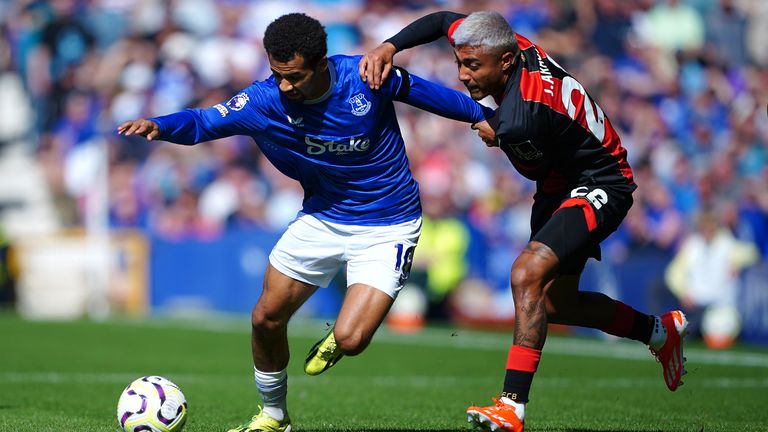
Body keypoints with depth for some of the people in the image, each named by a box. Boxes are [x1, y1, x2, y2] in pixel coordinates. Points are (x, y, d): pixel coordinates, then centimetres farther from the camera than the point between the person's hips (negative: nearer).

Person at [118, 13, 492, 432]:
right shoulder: (264, 100, -18)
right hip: (321, 218, 4)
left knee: (349, 340, -19)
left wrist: (481, 114, 7)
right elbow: (203, 122, -19)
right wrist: (159, 126, -40)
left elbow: (417, 90, -4)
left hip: (386, 227, -4)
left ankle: (332, 343, 20)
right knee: (266, 319, 6)